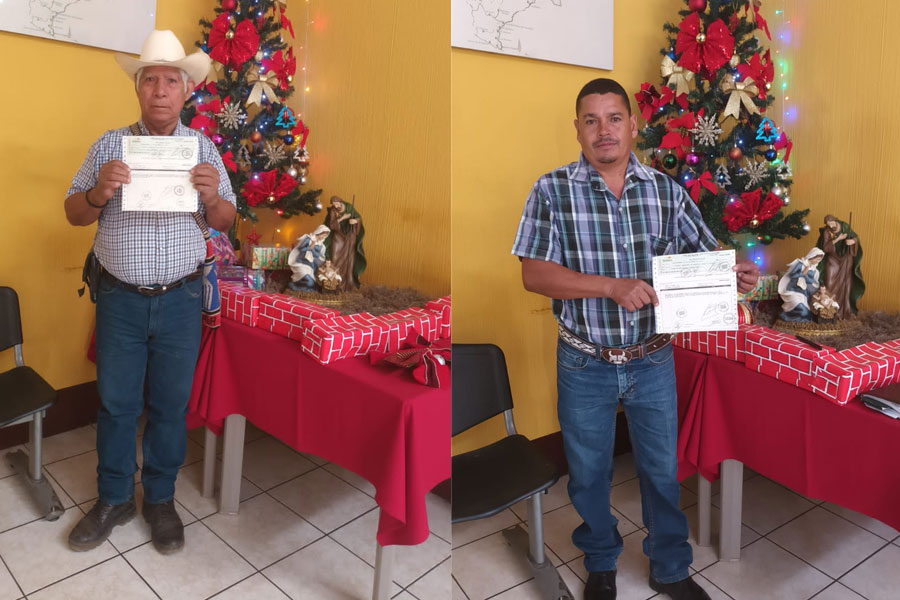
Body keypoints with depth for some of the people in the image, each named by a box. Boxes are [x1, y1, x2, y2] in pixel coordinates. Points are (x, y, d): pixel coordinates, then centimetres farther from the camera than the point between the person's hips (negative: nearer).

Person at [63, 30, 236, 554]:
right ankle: (114, 500, 29)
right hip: (121, 299, 0)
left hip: (181, 299, 0)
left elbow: (225, 222, 4)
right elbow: (75, 215, 4)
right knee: (116, 402, 10)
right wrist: (99, 191, -17)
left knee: (171, 403, 10)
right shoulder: (110, 145, 2)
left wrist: (212, 196, -18)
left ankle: (160, 499, 28)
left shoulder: (203, 148, 3)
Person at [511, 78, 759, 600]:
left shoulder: (666, 190, -1)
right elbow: (534, 274, -15)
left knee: (663, 469, 18)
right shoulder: (553, 191, -9)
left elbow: (704, 254, 6)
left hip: (653, 361, 2)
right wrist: (614, 287, -25)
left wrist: (733, 272, -18)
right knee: (589, 473, 17)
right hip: (585, 365, -1)